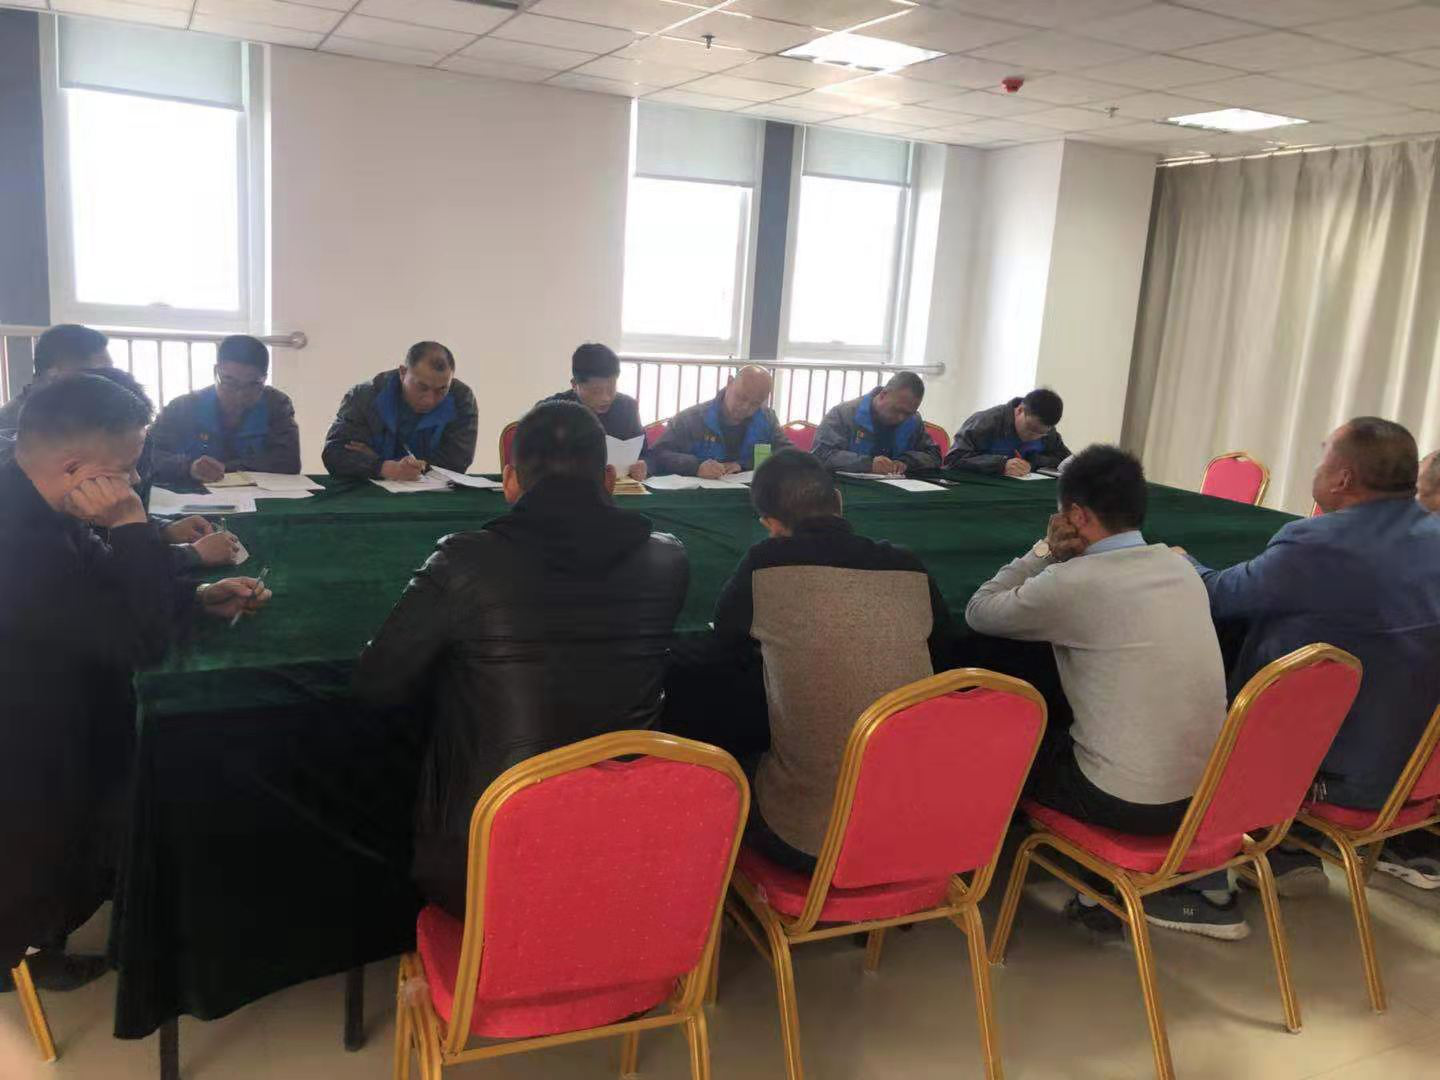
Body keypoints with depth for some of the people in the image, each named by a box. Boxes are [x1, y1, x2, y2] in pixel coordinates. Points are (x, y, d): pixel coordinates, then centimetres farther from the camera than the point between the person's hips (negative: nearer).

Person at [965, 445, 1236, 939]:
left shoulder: (1071, 582, -17)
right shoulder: (1179, 566, 4)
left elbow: (979, 612, -2)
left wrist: (1045, 551, 4)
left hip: (1132, 804, -6)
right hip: (1207, 790, 6)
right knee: (1058, 735, 30)